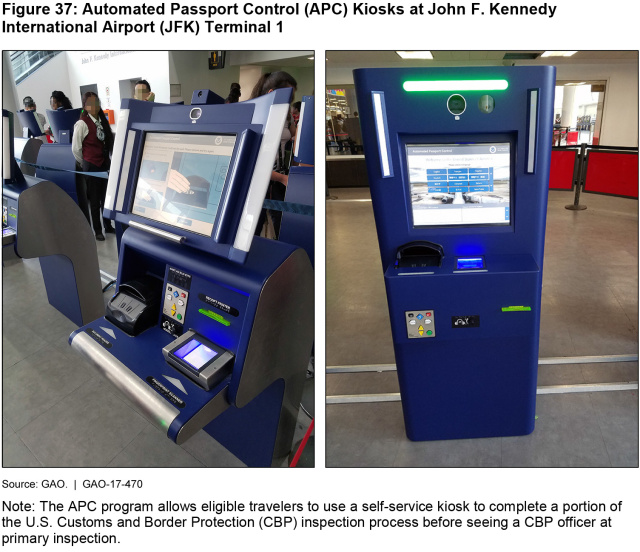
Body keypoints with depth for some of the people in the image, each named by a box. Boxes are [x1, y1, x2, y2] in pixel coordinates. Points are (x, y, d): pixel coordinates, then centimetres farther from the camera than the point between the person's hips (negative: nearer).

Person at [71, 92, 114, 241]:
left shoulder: (102, 120, 7)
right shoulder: (82, 123, -12)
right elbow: (75, 148, -9)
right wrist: (85, 163, 1)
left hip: (105, 163, 6)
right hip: (91, 165, -5)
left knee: (106, 195, 12)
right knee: (95, 199, 3)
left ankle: (108, 226, 27)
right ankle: (97, 231, 15)